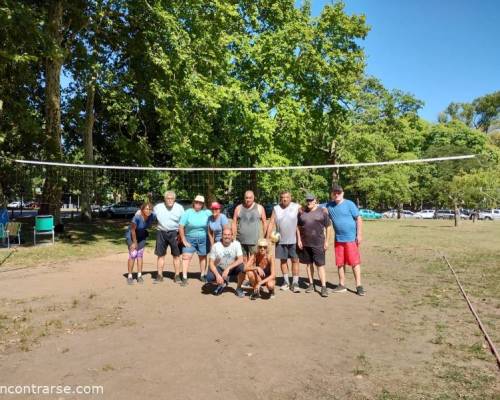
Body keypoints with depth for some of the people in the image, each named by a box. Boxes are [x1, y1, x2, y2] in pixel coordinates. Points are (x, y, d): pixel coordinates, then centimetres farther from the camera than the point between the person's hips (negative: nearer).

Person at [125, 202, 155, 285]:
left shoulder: (152, 216, -20)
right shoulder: (137, 217, -33)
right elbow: (132, 230, -22)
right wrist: (134, 242, -14)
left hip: (142, 236, 4)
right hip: (131, 235, -4)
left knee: (140, 255, 6)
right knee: (133, 254, -11)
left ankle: (139, 276, 13)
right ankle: (129, 276, -1)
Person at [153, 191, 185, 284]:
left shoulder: (179, 208, -1)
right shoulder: (158, 207, 1)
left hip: (174, 233, -1)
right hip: (161, 233, 2)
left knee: (176, 255, 2)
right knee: (160, 255, 6)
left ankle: (177, 276, 11)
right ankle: (159, 276, 17)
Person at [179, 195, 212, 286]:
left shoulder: (207, 213, -2)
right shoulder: (188, 213, -5)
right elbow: (181, 226, -6)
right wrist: (183, 240, -9)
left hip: (203, 239, 1)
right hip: (190, 239, -1)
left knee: (203, 257, 10)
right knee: (186, 257, -8)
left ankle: (203, 275, 26)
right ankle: (184, 278, -4)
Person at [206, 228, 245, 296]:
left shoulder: (236, 244, -13)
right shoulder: (216, 246, -13)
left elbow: (240, 260, -22)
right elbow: (211, 263, -12)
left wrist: (228, 268, -32)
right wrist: (217, 275, -27)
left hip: (232, 269, 0)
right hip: (220, 269, 0)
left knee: (242, 267, -31)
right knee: (209, 278, -29)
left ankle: (239, 288, -5)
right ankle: (222, 283, 8)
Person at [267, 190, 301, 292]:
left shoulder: (296, 207, -2)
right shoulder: (276, 209, 5)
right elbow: (271, 223, 3)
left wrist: (299, 239, -11)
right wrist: (267, 238, -4)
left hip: (293, 240, -2)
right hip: (280, 240, 2)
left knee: (295, 260, 0)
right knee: (283, 260, 10)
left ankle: (295, 283, 7)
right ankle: (286, 281, 22)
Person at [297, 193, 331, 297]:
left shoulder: (322, 211, -1)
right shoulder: (302, 212, 6)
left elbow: (328, 227, 1)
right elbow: (298, 227, 10)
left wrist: (326, 241, -4)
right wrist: (299, 240, 2)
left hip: (318, 243, -3)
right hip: (305, 243, 3)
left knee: (320, 265, -5)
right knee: (309, 264, 12)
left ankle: (324, 287, -3)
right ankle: (311, 284, 23)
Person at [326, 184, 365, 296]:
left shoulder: (349, 204, -6)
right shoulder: (328, 205, 6)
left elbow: (358, 219, -6)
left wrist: (359, 234, -11)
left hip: (351, 238, -5)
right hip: (338, 239, 5)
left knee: (355, 262, -3)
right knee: (340, 263, 10)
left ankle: (359, 286, 4)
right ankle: (342, 285, 21)